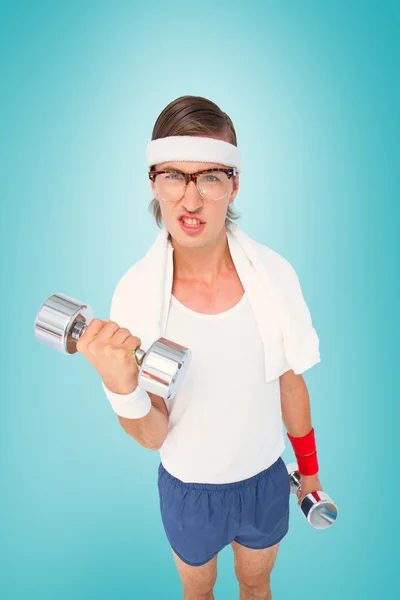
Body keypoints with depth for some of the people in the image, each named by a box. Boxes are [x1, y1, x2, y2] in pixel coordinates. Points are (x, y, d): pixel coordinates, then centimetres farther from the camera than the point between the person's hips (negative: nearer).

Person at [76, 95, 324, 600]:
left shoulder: (274, 273, -19)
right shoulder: (135, 292, -23)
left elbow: (290, 383, -3)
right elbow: (152, 436, -17)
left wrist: (309, 465, 10)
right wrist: (120, 386, -37)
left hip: (265, 477, 1)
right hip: (189, 486, -1)